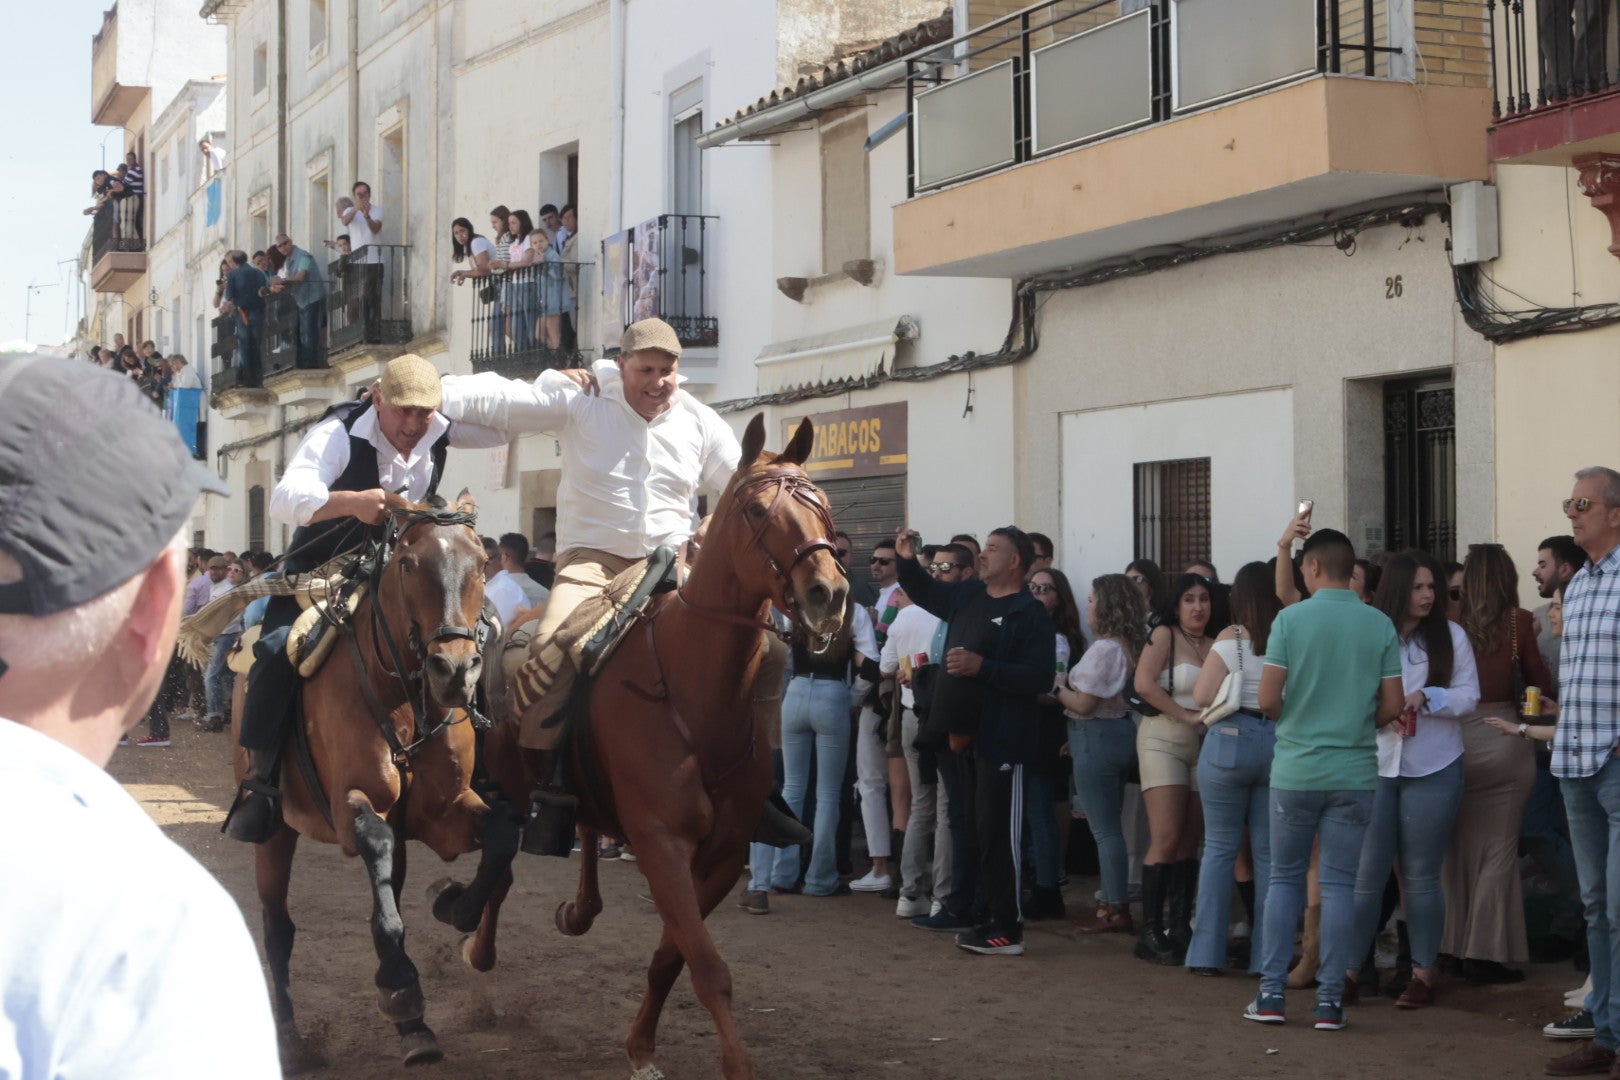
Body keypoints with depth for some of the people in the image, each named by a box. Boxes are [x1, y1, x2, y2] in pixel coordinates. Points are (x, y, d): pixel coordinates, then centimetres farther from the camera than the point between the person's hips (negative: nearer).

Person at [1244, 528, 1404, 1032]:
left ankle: (1271, 992, 10)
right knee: (1339, 883, 6)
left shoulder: (1290, 619, -7)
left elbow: (1268, 698, -9)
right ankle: (1330, 999, 5)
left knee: (1284, 878, 11)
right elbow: (1393, 706, -1)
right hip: (1354, 770, 1)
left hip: (1296, 768, -1)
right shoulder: (1380, 625, -1)